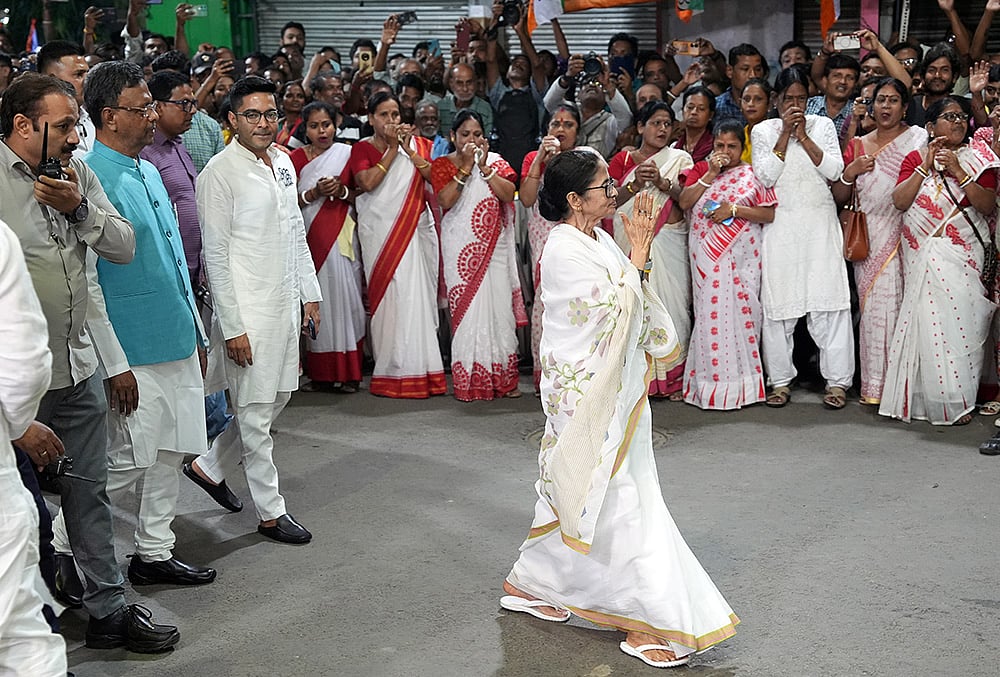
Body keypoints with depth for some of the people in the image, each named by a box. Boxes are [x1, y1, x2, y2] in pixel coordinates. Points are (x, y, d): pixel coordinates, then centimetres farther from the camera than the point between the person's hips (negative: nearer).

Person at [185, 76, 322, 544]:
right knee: (256, 410, 1)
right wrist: (233, 326, -17)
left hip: (285, 302, 8)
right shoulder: (220, 172, -13)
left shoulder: (283, 163, 10)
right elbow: (216, 254, -15)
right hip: (247, 307, -8)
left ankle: (210, 467, 33)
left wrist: (309, 292, 16)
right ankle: (270, 512, 12)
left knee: (277, 397, 16)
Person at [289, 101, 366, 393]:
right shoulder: (296, 158, 7)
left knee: (343, 296, -4)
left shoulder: (347, 153, 8)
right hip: (309, 237, 0)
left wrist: (341, 190, -9)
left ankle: (347, 372, 1)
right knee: (314, 300, -3)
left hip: (340, 235, 0)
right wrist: (314, 193, -13)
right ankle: (320, 372, 3)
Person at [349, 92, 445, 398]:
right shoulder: (363, 148, 6)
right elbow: (367, 182, -13)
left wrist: (409, 150, -7)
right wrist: (392, 148, -8)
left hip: (417, 229, 2)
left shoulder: (417, 143, 13)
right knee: (389, 296, -7)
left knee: (419, 296, -2)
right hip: (381, 232, -2)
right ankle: (393, 371, 0)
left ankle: (420, 368, 4)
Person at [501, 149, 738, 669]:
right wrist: (639, 251, -15)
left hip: (611, 388, 9)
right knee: (617, 500, -5)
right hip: (586, 394, -9)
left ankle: (527, 584, 34)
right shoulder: (563, 252, -19)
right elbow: (616, 307, -22)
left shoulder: (599, 241, 8)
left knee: (574, 492, 18)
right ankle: (646, 624, 2)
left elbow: (633, 306, 14)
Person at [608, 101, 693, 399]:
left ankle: (672, 377, 1)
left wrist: (662, 182, -19)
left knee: (672, 301, -4)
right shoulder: (623, 159, 11)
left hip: (669, 241, 0)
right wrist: (635, 184, -15)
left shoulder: (680, 159, 11)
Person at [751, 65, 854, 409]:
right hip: (781, 224, 0)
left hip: (819, 223, 0)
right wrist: (785, 134, -7)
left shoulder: (823, 125, 8)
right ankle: (780, 380, 10)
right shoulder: (763, 130, 6)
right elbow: (766, 177, -6)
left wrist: (804, 136, -7)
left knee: (828, 297, -4)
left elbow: (834, 170, -4)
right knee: (778, 301, 0)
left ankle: (837, 380, 1)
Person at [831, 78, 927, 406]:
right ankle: (874, 384, 6)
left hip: (902, 238, -3)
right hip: (867, 240, 3)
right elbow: (839, 197, 13)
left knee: (898, 303, -9)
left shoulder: (918, 139, 3)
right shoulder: (858, 145, 14)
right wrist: (850, 171, -2)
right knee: (871, 305, -1)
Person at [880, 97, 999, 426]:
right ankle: (928, 398, 6)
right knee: (926, 321, -3)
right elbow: (900, 201, -2)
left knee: (958, 320, -5)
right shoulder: (915, 158, 12)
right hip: (922, 256, 1)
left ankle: (957, 400, 4)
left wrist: (957, 171, -12)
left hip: (961, 256, -1)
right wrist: (925, 166, -8)